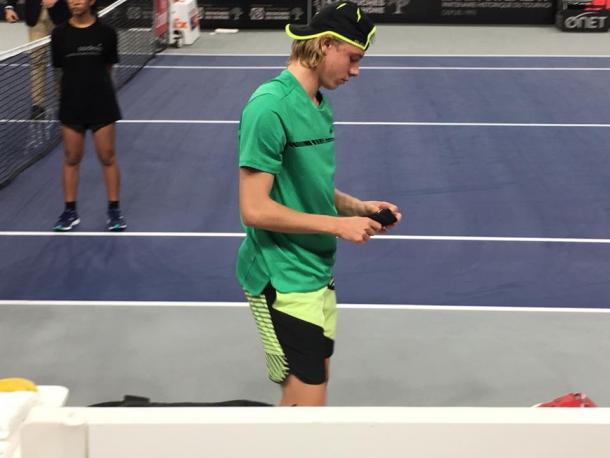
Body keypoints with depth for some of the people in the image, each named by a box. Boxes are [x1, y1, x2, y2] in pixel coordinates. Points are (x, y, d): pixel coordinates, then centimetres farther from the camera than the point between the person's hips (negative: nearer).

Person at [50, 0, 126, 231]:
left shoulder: (105, 32, -4)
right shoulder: (60, 34, -1)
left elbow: (108, 67, 5)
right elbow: (60, 67, 7)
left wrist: (95, 84, 5)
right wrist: (77, 84, 4)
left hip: (102, 104, -1)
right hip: (71, 105, 1)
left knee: (107, 157, 5)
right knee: (71, 158, 8)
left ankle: (114, 209, 16)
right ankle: (70, 211, 19)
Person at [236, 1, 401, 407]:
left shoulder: (320, 106, 10)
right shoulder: (271, 107, -18)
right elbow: (255, 209, -22)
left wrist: (357, 207, 4)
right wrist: (338, 225, -18)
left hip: (318, 273, 9)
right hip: (283, 281, -9)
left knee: (313, 384, 15)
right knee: (307, 401, -7)